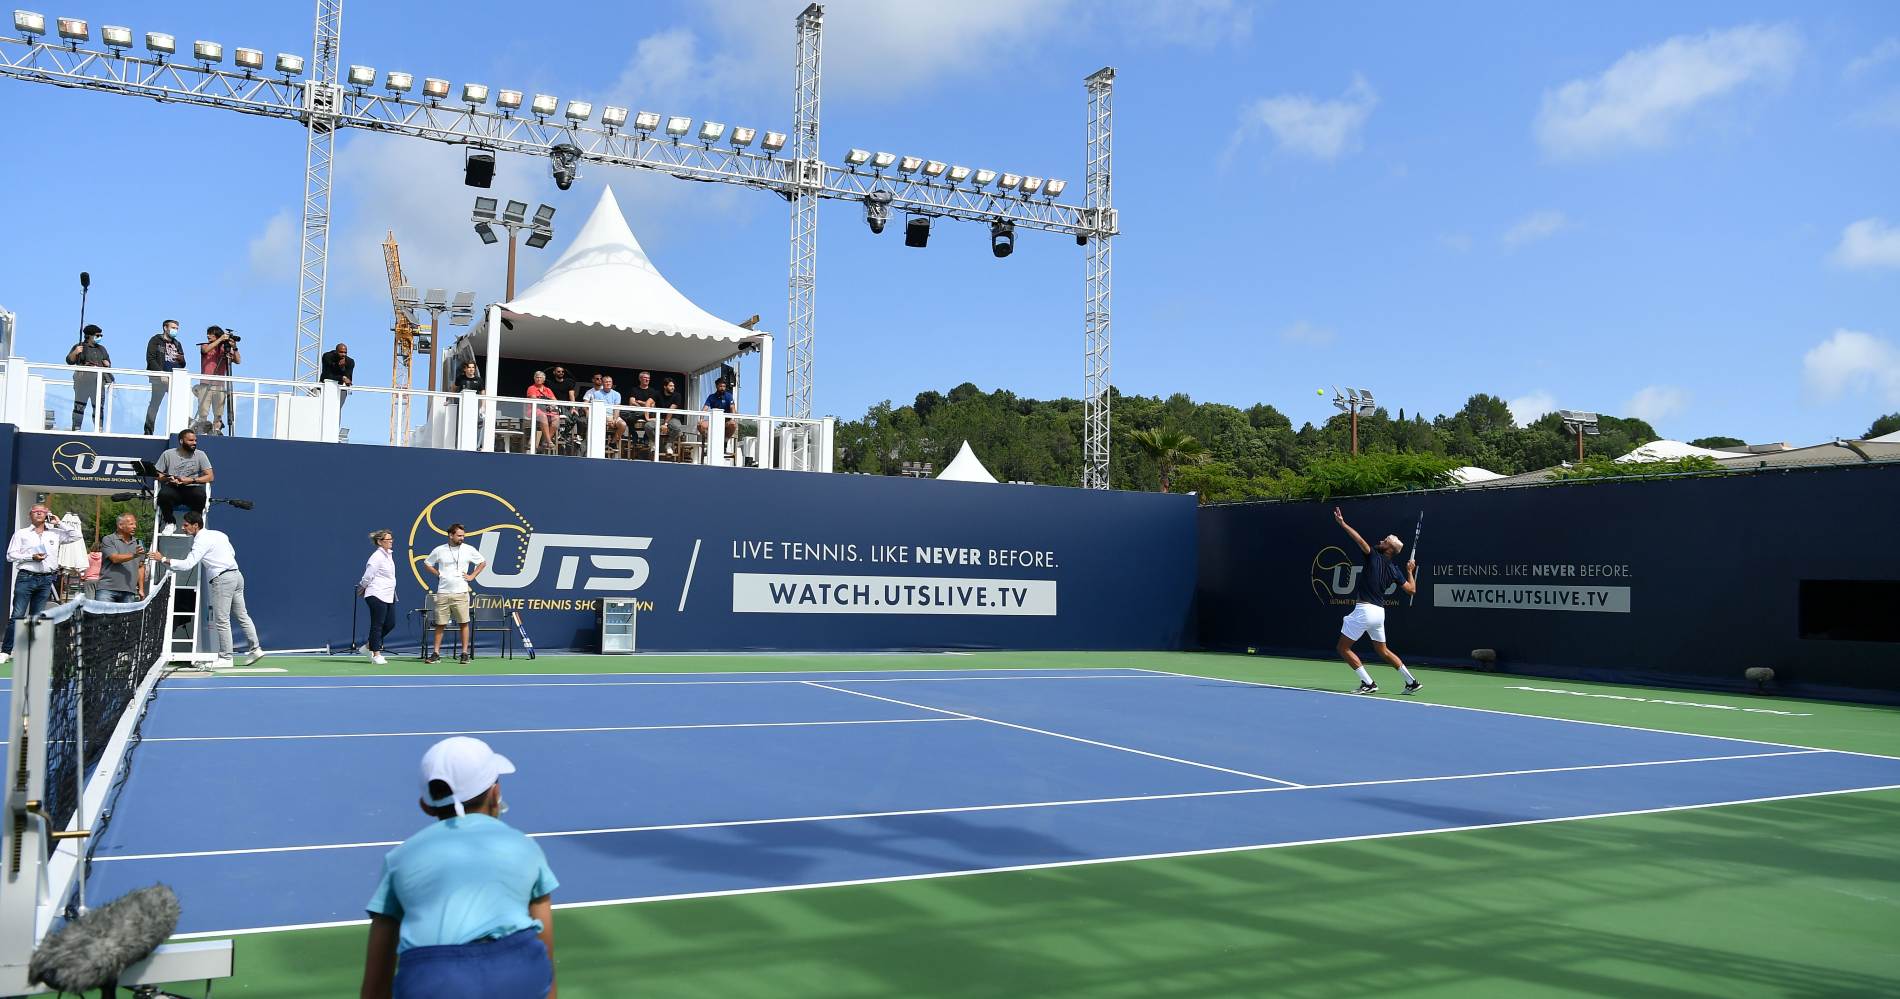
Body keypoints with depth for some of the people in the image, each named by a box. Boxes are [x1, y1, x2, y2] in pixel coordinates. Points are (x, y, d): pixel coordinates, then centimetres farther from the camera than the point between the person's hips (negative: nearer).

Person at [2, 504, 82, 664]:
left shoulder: (55, 534, 14)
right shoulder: (21, 534, 7)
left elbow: (76, 536, 9)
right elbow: (11, 555, 2)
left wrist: (59, 524, 8)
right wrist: (31, 557, -11)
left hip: (46, 579, 3)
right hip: (26, 577, -3)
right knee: (17, 616, -7)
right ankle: (5, 651, -4)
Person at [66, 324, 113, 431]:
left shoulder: (101, 349, 20)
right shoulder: (79, 347, 6)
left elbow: (108, 362, 27)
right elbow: (69, 361, 0)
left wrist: (107, 363, 3)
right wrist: (75, 353, -18)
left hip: (98, 380, 4)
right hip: (83, 380, -4)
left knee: (99, 406, 0)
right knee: (79, 405, -5)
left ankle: (99, 430, -1)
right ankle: (76, 429, -4)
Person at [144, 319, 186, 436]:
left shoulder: (177, 344, 22)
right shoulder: (156, 340, 5)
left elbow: (182, 365, 23)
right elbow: (150, 359, -6)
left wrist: (181, 359, -1)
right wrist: (161, 373, -16)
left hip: (175, 378, 5)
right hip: (159, 378, -5)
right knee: (154, 404, -5)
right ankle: (148, 432, -1)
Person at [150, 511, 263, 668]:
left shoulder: (201, 541, -10)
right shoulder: (218, 534, 14)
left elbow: (188, 565, -18)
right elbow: (232, 553, 24)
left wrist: (164, 559, -12)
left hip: (222, 580, -9)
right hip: (236, 574, 9)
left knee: (222, 620, -3)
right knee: (242, 615, 11)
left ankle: (225, 658, 1)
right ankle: (256, 648, 10)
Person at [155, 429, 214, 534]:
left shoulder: (200, 455, 7)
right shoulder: (168, 454, 9)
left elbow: (210, 476, 0)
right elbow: (157, 475, 8)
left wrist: (191, 480, -14)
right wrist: (167, 479, -14)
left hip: (192, 488, 0)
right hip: (172, 489, 1)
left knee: (200, 495, -35)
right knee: (163, 495, -34)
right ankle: (170, 523, -7)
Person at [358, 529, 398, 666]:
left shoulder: (388, 555, 13)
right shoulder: (377, 557, -15)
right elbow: (368, 576, -12)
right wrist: (361, 589, 4)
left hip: (388, 597, 9)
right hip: (377, 596, -9)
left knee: (390, 624, 8)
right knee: (377, 625, -2)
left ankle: (369, 647, 24)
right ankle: (376, 655, 5)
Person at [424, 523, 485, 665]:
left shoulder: (469, 549, 2)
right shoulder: (439, 550, 3)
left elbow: (483, 563, 13)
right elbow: (426, 564, 17)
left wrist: (472, 576, 5)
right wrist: (438, 574, 5)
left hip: (461, 593, -1)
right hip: (442, 593, 1)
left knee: (464, 623, -1)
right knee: (440, 624, 4)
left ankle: (464, 654, 5)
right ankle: (436, 654, 11)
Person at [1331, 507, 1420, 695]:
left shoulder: (1374, 557, -7)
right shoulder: (1394, 570, 8)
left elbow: (1360, 540, -21)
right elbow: (1412, 589, 12)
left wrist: (1342, 523, -19)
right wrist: (1411, 571, 27)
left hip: (1364, 609, -7)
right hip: (1379, 612, 7)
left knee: (1343, 648, 3)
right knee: (1382, 651, 23)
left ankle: (1368, 683, -3)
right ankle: (1412, 681, 20)